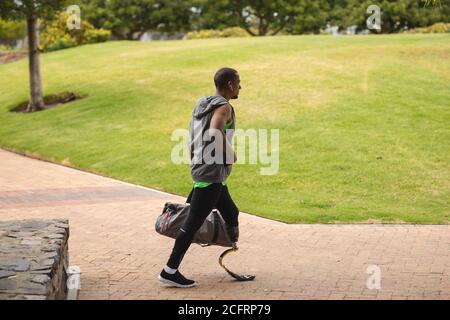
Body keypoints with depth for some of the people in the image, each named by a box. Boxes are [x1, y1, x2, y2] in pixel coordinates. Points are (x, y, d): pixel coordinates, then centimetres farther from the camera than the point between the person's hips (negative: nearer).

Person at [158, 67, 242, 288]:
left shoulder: (202, 105, 16)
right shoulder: (223, 107, -12)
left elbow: (191, 139, 20)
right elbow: (215, 133, -32)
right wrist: (231, 154, -16)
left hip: (200, 169, 10)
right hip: (212, 173, -10)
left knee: (231, 214, 17)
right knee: (194, 222, -6)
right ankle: (170, 271, -2)